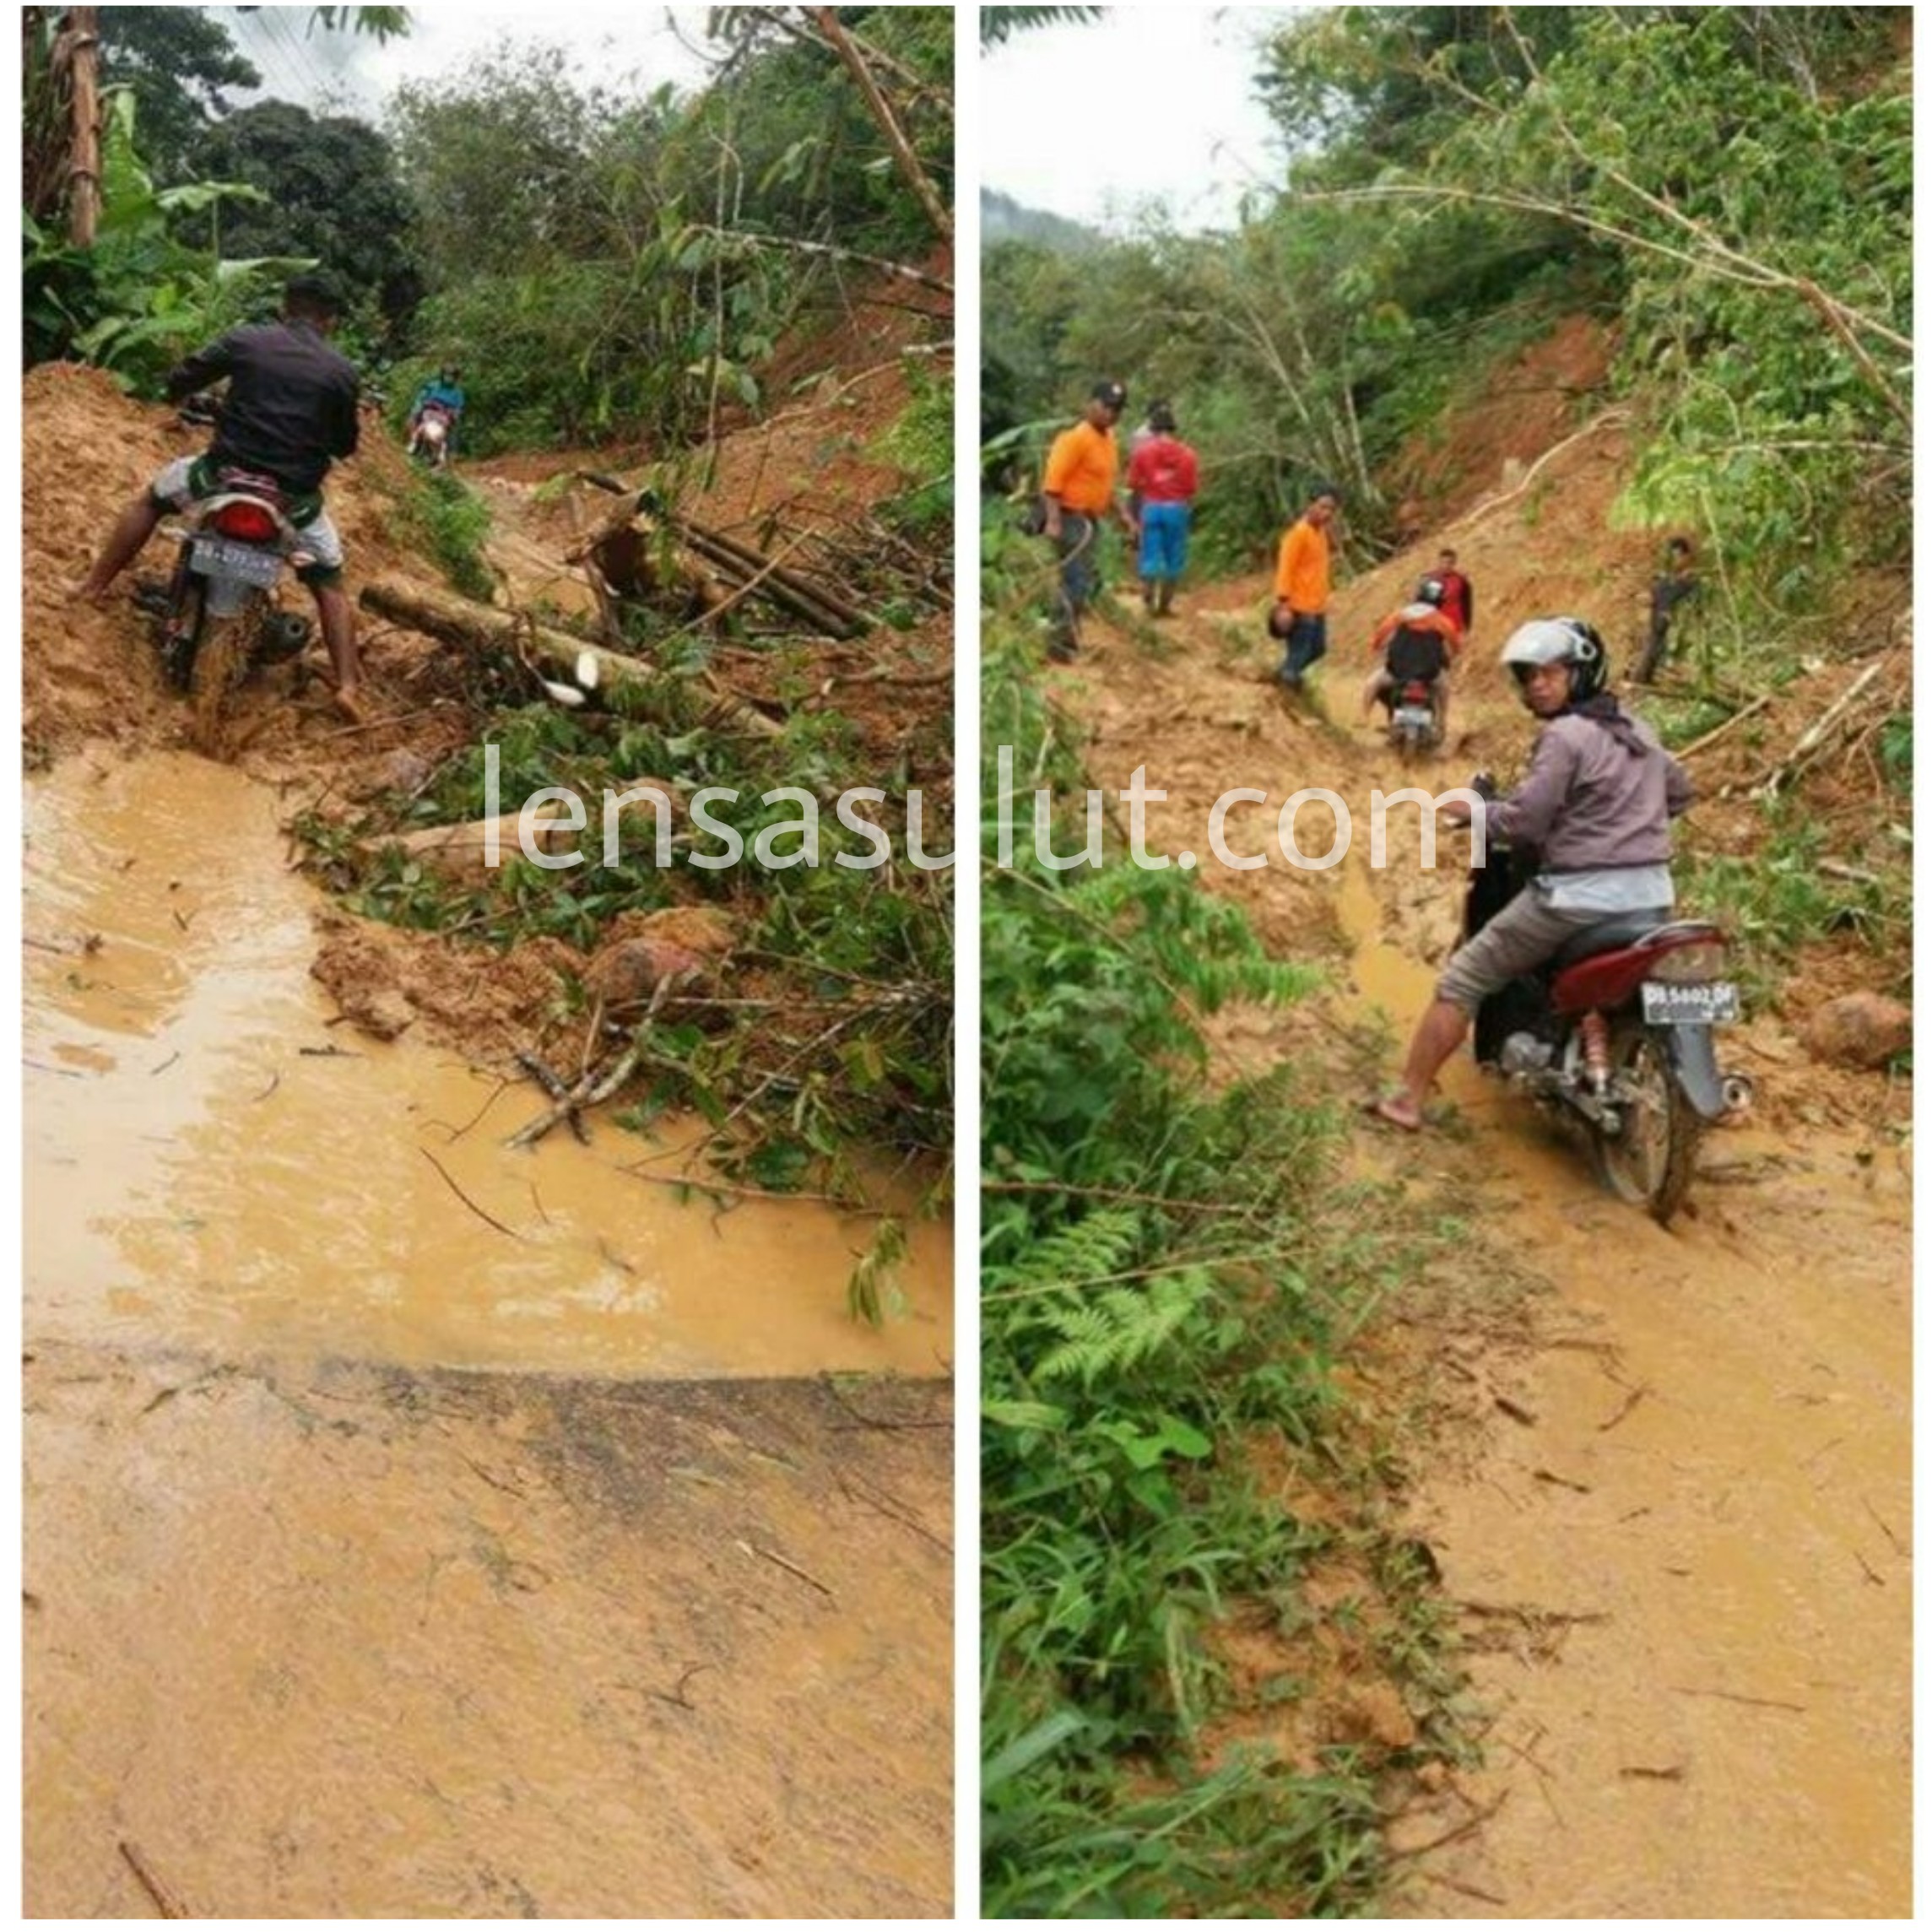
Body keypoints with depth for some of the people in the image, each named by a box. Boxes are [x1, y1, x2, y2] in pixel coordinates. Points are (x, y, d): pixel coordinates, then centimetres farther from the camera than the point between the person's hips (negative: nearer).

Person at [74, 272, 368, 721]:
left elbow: (178, 382, 6)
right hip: (294, 497, -1)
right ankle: (348, 685, -1)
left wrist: (179, 395, 31)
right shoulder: (342, 372, -1)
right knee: (330, 586, 14)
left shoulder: (246, 339, 0)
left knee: (151, 499, 29)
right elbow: (345, 446, 9)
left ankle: (94, 585, 29)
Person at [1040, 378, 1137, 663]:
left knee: (1088, 581, 14)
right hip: (1070, 520, -10)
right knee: (1079, 582, -12)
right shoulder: (1076, 437, -15)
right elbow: (1053, 481, -21)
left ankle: (1065, 638, 24)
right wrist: (1053, 521, -30)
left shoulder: (1108, 440, 15)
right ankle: (1062, 644, -7)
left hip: (1090, 521, 10)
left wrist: (1123, 515, 18)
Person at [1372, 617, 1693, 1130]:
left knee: (1462, 980, 3)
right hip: (1653, 895, 8)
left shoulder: (1564, 736, -10)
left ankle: (1408, 1100, 4)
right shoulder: (1638, 730, 15)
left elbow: (1524, 822, -14)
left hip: (1580, 896, -7)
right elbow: (1678, 790, 29)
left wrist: (1472, 810, 2)